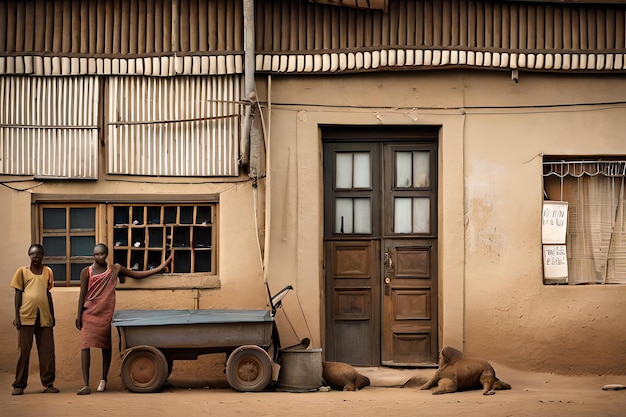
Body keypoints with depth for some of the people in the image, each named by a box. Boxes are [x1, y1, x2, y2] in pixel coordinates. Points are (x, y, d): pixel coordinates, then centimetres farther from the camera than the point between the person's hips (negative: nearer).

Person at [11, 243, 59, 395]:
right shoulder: (22, 271, 5)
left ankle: (48, 383, 9)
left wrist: (52, 315, 15)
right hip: (26, 316, -2)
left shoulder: (48, 271, 12)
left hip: (44, 317, 2)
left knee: (47, 351, 2)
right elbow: (18, 294, 4)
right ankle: (19, 384, 5)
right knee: (24, 350, 0)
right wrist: (16, 316, -2)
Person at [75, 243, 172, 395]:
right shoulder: (86, 272, 0)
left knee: (106, 347, 7)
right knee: (85, 346, -10)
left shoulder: (115, 269, 5)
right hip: (89, 314, -2)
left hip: (106, 314, 2)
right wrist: (79, 315, -1)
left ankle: (104, 379, 27)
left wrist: (161, 267, 3)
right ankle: (86, 385, -11)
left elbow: (138, 274, 8)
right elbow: (82, 295, 2)